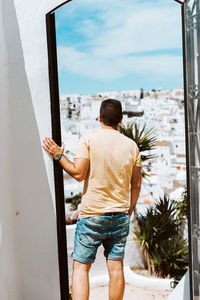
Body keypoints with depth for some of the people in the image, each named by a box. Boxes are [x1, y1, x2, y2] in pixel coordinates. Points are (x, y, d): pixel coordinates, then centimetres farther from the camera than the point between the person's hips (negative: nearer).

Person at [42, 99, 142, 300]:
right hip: (120, 213, 4)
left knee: (81, 267, 2)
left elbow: (78, 173, -13)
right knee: (116, 267, 11)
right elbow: (136, 185, 7)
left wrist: (58, 155, 1)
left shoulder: (88, 139, -7)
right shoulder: (131, 145, 5)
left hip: (92, 214, -4)